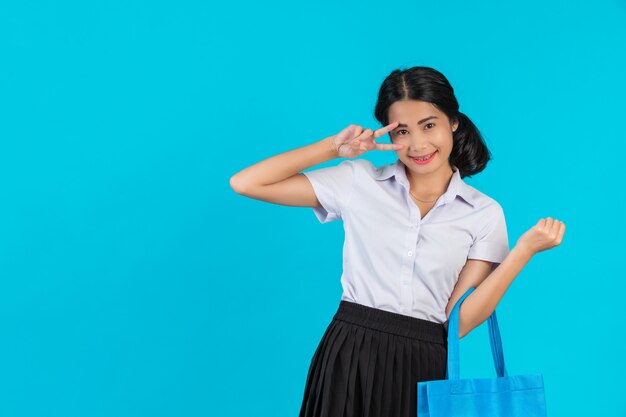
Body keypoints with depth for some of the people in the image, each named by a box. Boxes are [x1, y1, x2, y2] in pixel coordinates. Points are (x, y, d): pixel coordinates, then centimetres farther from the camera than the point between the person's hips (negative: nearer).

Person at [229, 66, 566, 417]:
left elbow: (459, 319, -6)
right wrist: (335, 147, -5)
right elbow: (245, 184, -3)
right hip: (350, 360, 0)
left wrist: (526, 248, -12)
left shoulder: (485, 213, 1)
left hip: (425, 368, 0)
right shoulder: (360, 181, 1)